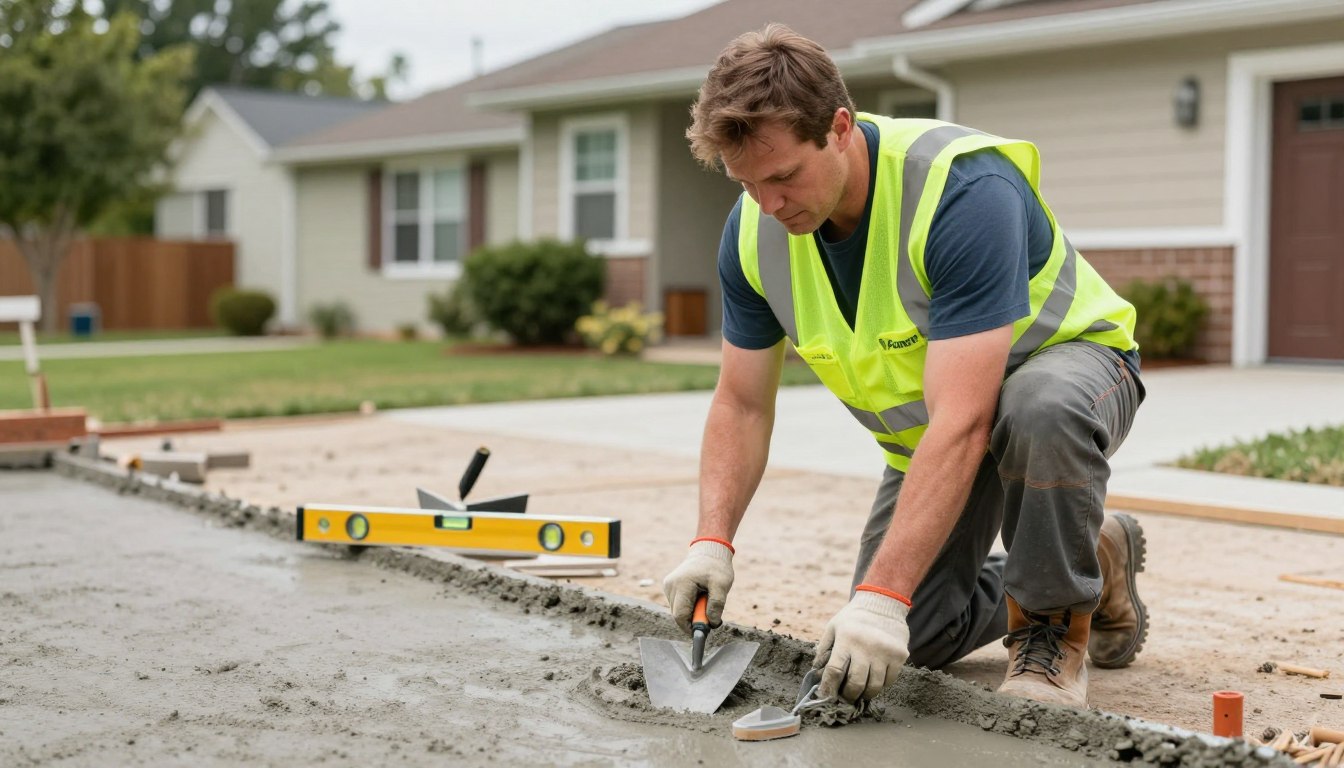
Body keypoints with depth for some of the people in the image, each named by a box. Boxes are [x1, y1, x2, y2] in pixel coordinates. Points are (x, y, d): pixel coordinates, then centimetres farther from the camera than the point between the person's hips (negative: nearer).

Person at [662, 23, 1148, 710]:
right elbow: (742, 404, -6)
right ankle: (1094, 562, 22)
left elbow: (963, 421, -41)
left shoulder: (965, 189, -36)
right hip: (924, 429, 6)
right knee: (917, 636, -4)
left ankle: (1057, 616, -14)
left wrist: (882, 595, -45)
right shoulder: (753, 230, -16)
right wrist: (711, 542, -21)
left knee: (1043, 407, -42)